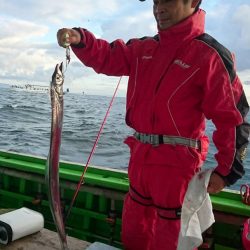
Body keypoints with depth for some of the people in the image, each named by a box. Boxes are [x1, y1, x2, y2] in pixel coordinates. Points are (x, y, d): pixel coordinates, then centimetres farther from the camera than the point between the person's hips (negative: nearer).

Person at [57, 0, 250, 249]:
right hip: (140, 155, 6)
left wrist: (226, 170, -12)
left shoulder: (210, 55, -11)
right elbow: (107, 56, 8)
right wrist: (79, 40, -12)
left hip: (176, 161, -6)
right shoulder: (144, 48, 8)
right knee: (134, 225, 22)